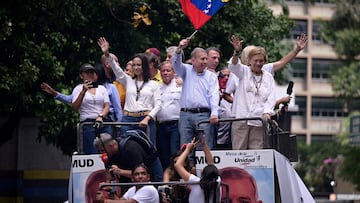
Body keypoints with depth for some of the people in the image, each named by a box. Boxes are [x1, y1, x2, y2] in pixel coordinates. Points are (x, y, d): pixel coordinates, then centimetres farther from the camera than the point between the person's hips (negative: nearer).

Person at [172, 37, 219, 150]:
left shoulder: (211, 76, 10)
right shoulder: (187, 70, 14)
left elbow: (214, 95, -1)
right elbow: (176, 64, -5)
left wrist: (214, 113, -17)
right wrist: (179, 49, -24)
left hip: (203, 115, -1)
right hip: (185, 115, 1)